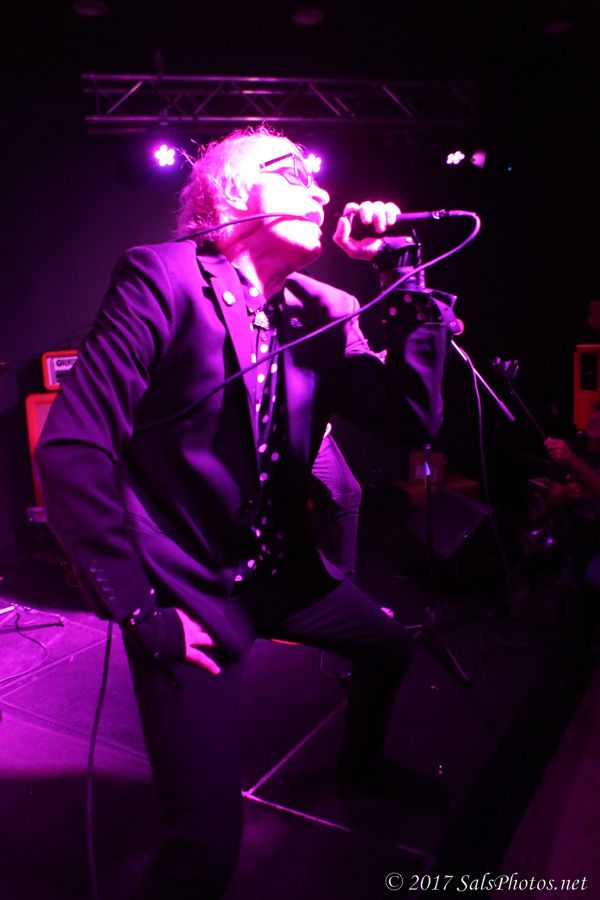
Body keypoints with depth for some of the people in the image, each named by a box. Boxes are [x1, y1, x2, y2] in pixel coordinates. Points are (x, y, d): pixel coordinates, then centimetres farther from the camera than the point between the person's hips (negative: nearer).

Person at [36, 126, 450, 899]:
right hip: (188, 593, -7)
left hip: (283, 569, 7)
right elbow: (71, 447, -19)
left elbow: (413, 419, -4)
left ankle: (359, 766, 58)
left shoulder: (326, 312, 2)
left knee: (390, 646, 27)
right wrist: (137, 606, -19)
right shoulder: (161, 279, -16)